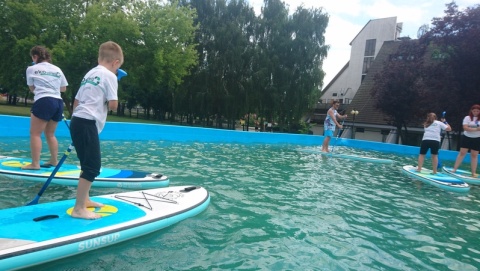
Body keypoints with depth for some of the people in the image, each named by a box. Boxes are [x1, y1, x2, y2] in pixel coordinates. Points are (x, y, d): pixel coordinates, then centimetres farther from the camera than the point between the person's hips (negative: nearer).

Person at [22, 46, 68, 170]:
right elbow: (63, 88, 21)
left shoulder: (32, 69, 5)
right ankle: (54, 160, 17)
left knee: (35, 134, -2)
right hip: (58, 102, 6)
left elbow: (32, 88, 17)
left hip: (43, 102, -6)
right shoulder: (57, 69, 16)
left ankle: (35, 163, -6)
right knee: (50, 134, 15)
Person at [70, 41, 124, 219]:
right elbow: (113, 105, -12)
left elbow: (76, 102, 21)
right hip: (87, 124, -9)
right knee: (93, 167, -7)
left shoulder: (89, 74, 20)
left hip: (77, 121, 9)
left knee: (88, 164, 20)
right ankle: (79, 208, -6)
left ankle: (85, 200, 31)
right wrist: (107, 103, 10)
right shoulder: (109, 76, -5)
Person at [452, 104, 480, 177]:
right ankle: (454, 169, 2)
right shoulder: (467, 118, -3)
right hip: (466, 137, -1)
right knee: (462, 153, -1)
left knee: (474, 155, 6)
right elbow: (465, 128, -14)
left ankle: (474, 172, 10)